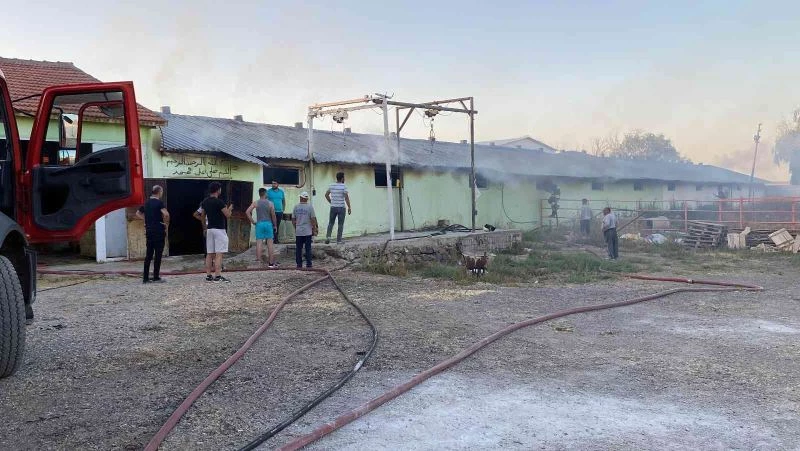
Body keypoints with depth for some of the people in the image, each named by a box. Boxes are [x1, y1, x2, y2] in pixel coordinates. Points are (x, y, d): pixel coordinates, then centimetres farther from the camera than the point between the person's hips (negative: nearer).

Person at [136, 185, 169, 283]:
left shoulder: (147, 203, 12)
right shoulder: (159, 202, -11)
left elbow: (138, 214, 24)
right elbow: (166, 214, -26)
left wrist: (146, 220, 15)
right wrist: (166, 224, -11)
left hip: (149, 231, 7)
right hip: (158, 231, -7)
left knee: (148, 255, 10)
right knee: (158, 255, 0)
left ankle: (145, 278, 11)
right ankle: (156, 277, 2)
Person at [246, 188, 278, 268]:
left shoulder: (255, 203, 1)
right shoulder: (270, 203, -1)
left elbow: (247, 212, -7)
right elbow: (273, 215, -2)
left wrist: (252, 221, 0)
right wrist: (275, 225, 8)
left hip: (259, 223, 1)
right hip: (268, 223, -1)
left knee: (259, 242, 1)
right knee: (269, 243, 4)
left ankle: (258, 260, -3)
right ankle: (271, 262, 6)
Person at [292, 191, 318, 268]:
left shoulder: (296, 207, 2)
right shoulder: (310, 207, -7)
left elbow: (293, 220, 6)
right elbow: (313, 219, -7)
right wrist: (314, 229, 3)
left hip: (298, 231, 2)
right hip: (308, 231, -2)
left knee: (298, 249, 8)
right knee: (308, 249, 3)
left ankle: (299, 264, 9)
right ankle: (308, 264, 4)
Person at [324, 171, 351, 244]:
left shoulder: (332, 185, 4)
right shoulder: (344, 186, -11)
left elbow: (326, 195, 12)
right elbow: (346, 197, -15)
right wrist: (349, 208, -10)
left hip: (333, 207, 4)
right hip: (341, 208, -4)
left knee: (330, 223, 15)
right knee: (340, 225, 5)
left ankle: (328, 236, -4)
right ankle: (339, 240, 5)